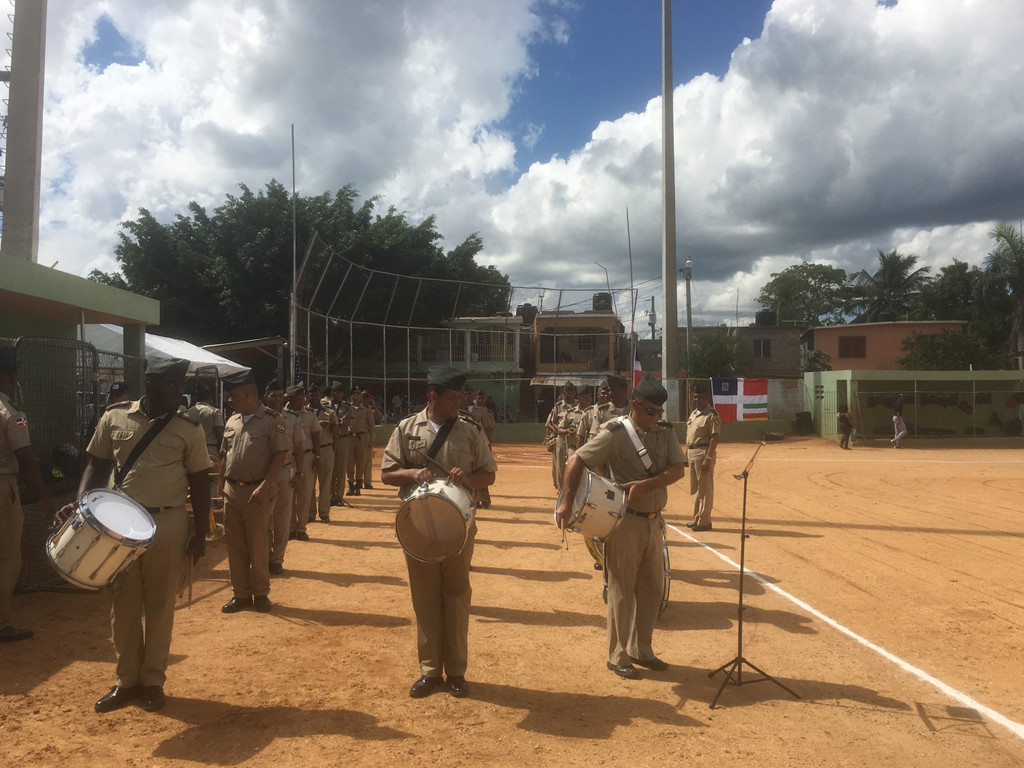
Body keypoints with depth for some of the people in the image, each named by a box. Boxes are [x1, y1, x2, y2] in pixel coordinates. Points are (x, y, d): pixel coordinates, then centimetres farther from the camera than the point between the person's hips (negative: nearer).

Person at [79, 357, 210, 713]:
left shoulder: (188, 428, -2)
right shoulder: (115, 418, 2)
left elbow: (199, 482, 1)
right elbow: (97, 465, 9)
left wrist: (200, 533, -2)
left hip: (168, 523, -1)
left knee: (160, 603, 7)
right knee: (124, 603, 9)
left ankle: (153, 680, 21)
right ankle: (127, 680, 24)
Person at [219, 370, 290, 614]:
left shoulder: (272, 420, -10)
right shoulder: (232, 421, 10)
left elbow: (281, 455, -13)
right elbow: (225, 454, 18)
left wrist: (264, 486, -19)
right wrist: (221, 484, 13)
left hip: (258, 491, -6)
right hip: (232, 490, 6)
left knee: (258, 543, 3)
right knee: (234, 544, 10)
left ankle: (260, 593, 19)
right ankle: (240, 594, 22)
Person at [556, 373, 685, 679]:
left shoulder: (665, 432, 4)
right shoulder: (616, 433, -12)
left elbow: (678, 469, -6)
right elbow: (576, 461, -13)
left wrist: (644, 485, -21)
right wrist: (566, 502, -21)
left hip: (654, 521, 6)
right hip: (626, 522, -6)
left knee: (652, 588, 15)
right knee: (622, 591, 3)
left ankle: (641, 650, 31)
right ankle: (618, 657, 18)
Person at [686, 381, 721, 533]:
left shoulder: (712, 415, -12)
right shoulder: (693, 413, 15)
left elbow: (714, 438, -17)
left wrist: (708, 458, -22)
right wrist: (686, 452, 16)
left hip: (704, 453, -9)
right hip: (692, 453, 9)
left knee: (705, 489, -3)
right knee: (694, 488, 16)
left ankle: (704, 521, 3)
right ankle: (697, 518, 26)